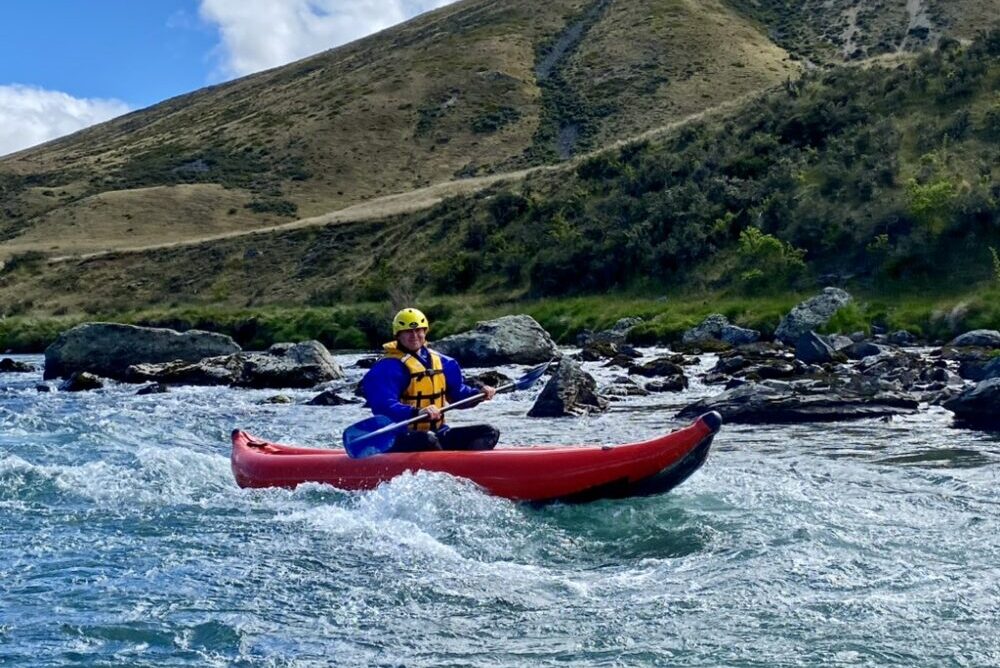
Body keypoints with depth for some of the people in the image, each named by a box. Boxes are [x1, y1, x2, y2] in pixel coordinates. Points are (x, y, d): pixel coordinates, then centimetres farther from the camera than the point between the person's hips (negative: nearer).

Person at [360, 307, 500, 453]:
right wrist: (417, 413, -40)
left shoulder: (442, 362, 14)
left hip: (437, 433, 7)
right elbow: (383, 406, -24)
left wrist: (479, 394, 3)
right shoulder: (388, 367, -10)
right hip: (399, 440, -7)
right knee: (427, 439, -39)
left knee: (489, 432, -3)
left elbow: (458, 392, 23)